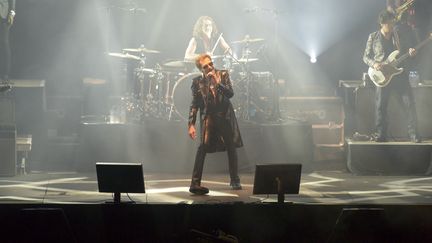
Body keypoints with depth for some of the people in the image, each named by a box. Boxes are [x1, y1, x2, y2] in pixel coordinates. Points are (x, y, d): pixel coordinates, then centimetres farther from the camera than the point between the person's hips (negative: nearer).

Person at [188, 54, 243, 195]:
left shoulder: (223, 75, 0)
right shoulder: (197, 82, -1)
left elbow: (230, 94, -10)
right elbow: (194, 105, 1)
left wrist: (217, 82, -22)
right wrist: (191, 124, -7)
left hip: (225, 116, 2)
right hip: (208, 118, -2)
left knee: (231, 148, 8)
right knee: (203, 147, -17)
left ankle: (235, 181, 24)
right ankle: (195, 183, -19)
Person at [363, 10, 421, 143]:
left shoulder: (400, 36, 8)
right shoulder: (373, 37, 3)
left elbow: (409, 46, 18)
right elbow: (366, 56, 6)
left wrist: (411, 51, -5)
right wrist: (374, 64, -14)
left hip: (400, 75, 1)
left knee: (410, 104, -7)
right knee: (380, 106, -1)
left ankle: (413, 134, 0)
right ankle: (380, 135, 11)